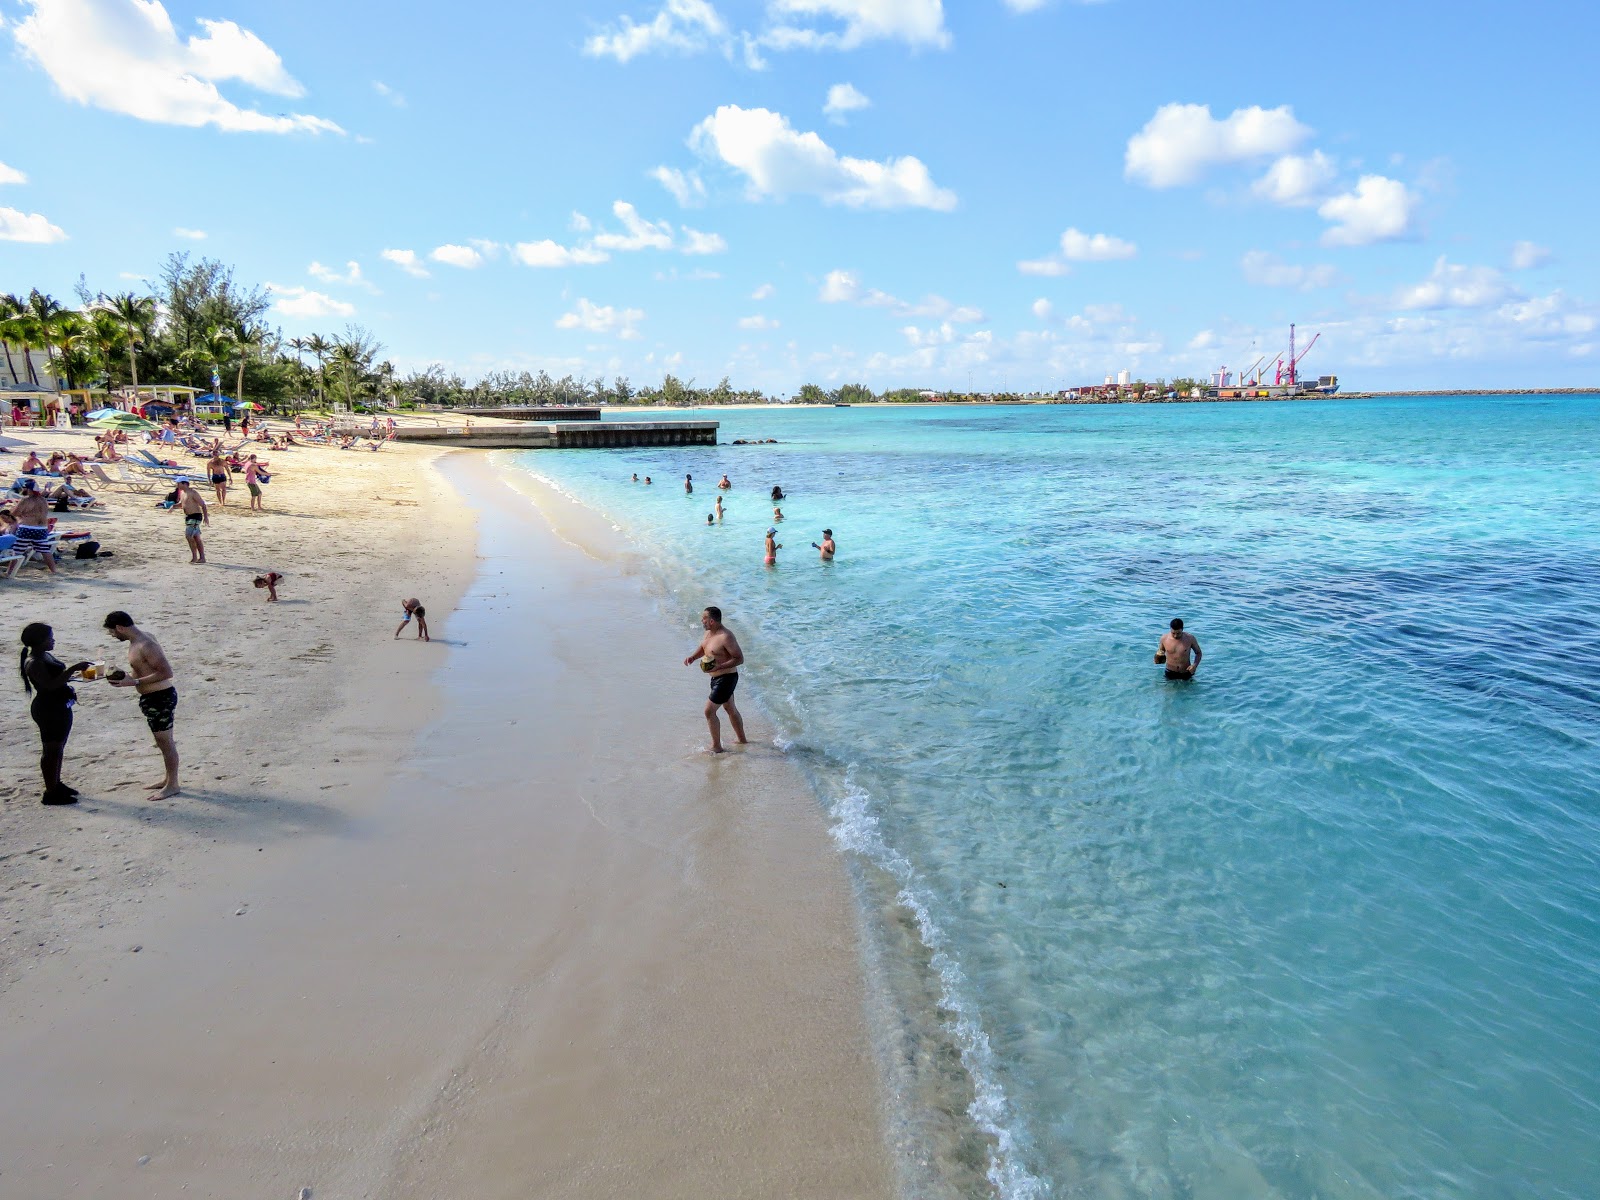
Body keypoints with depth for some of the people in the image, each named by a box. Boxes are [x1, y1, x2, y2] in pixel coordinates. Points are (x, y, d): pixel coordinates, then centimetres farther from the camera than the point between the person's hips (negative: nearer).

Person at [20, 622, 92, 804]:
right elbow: (50, 684, -30)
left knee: (58, 748, 19)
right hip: (48, 710, -10)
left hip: (59, 707, 10)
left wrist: (75, 675, 11)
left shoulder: (46, 656, 10)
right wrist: (73, 668, -32)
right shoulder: (33, 663, -20)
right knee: (51, 750, -2)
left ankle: (56, 784, 31)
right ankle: (51, 793, 6)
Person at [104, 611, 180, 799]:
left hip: (160, 697, -10)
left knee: (165, 741, -1)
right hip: (152, 697, 10)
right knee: (162, 741, 19)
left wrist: (134, 682, -24)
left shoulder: (145, 645, -22)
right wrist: (125, 677, 4)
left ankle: (172, 785, 9)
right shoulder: (136, 642, 9)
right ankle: (168, 778, 31)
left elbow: (166, 672, -26)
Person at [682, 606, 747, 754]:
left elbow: (739, 658, -24)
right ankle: (742, 741, 36)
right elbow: (702, 648, 18)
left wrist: (720, 666, -32)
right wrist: (693, 657, -3)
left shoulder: (726, 637, -25)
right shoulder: (709, 632, 3)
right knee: (730, 709, 21)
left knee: (709, 711, -6)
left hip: (726, 679, -10)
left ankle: (716, 747, 6)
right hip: (717, 678, 10)